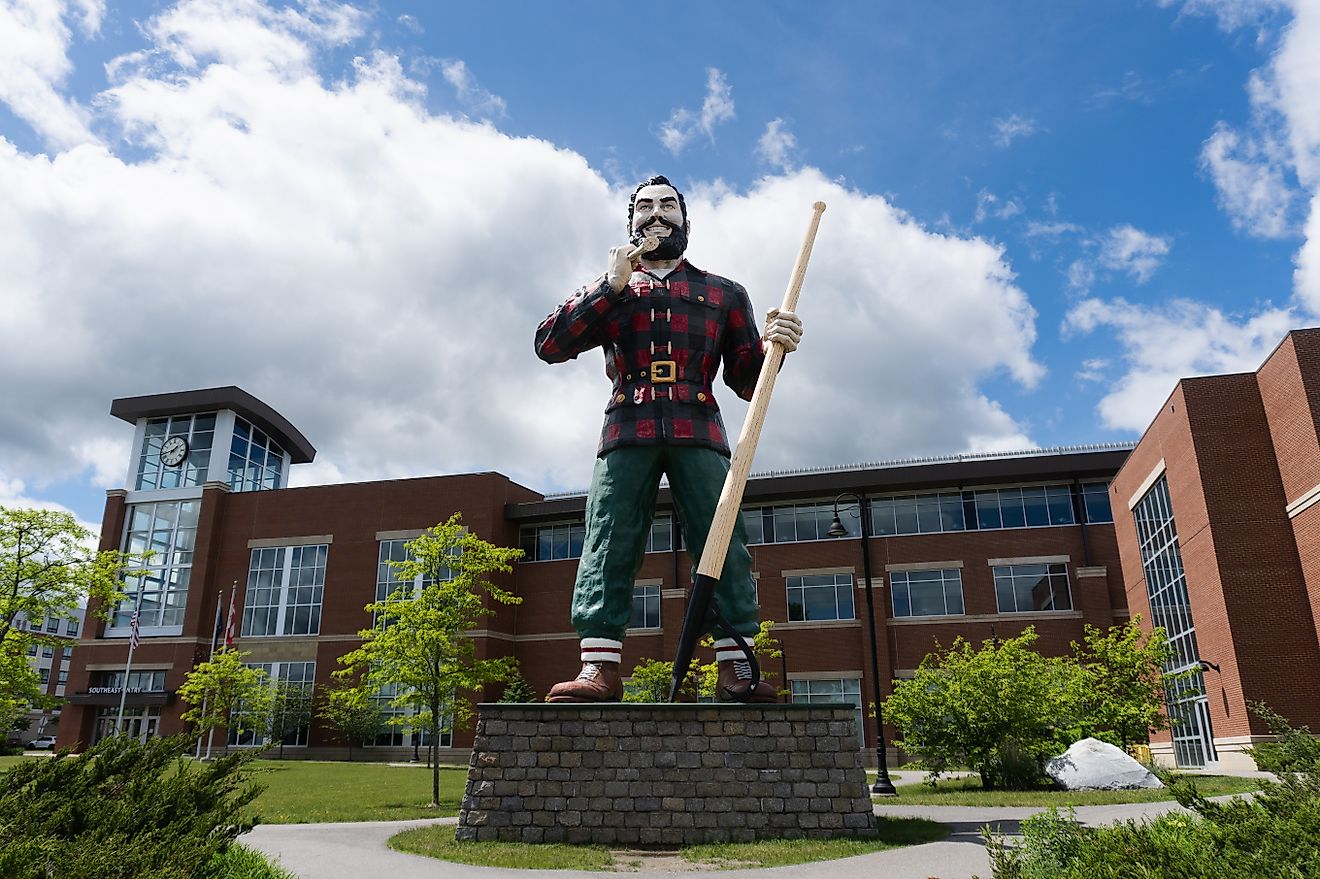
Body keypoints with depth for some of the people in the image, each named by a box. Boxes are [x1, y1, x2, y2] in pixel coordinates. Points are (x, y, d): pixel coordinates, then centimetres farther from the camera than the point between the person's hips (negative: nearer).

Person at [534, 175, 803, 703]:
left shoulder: (724, 294, 22)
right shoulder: (609, 288, 23)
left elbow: (747, 381, 17)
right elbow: (549, 346, 8)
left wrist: (772, 346, -5)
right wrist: (611, 285, 3)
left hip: (698, 434, 0)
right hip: (627, 433, 0)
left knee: (723, 544, -9)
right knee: (607, 546, -10)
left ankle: (736, 671, -8)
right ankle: (599, 669, -11)